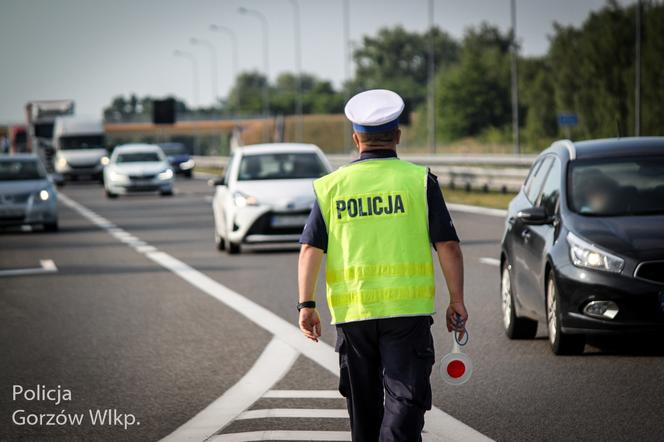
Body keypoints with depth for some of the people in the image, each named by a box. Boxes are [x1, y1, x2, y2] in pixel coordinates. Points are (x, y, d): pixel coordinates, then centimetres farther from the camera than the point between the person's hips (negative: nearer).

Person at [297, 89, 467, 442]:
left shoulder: (331, 186, 5)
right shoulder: (419, 180, -1)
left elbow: (310, 249, 0)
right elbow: (448, 246, -3)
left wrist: (307, 304, 3)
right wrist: (457, 301, 4)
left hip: (351, 312, 3)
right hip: (407, 310, -3)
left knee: (363, 403, 15)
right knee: (405, 398, -4)